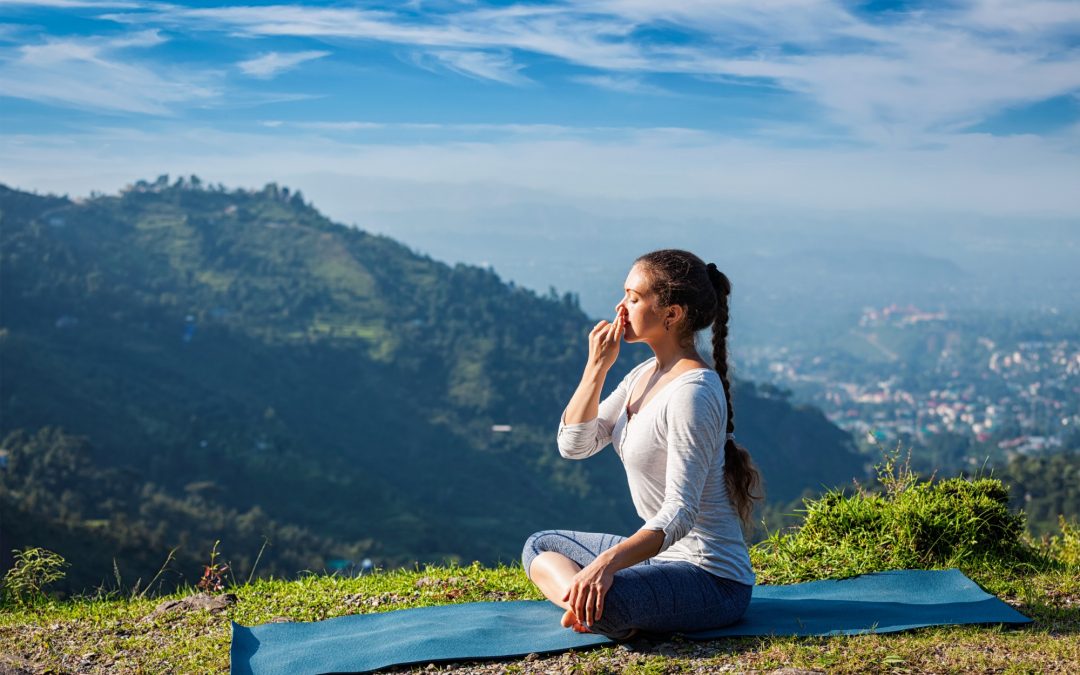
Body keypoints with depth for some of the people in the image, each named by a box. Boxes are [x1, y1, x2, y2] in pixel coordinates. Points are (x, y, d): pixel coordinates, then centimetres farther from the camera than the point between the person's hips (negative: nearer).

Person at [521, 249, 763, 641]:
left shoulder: (692, 391, -21)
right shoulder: (645, 374, 8)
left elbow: (681, 512, -27)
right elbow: (574, 445, 7)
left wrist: (609, 562, -40)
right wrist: (597, 366, -4)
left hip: (712, 579, -10)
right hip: (662, 554, 10)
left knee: (600, 600, -38)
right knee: (539, 546, 18)